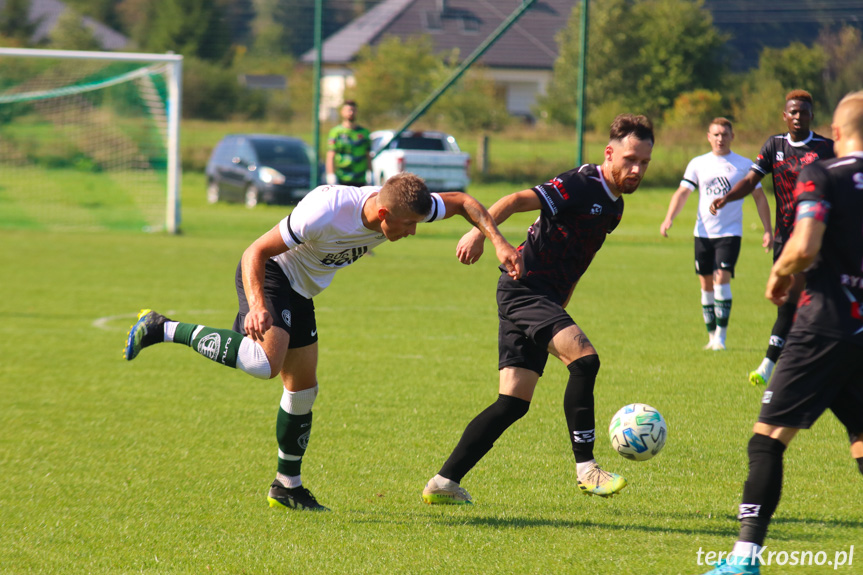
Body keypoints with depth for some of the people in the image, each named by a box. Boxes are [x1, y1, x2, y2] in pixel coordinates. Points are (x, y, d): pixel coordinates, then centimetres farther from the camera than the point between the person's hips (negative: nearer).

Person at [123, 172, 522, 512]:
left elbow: (463, 202, 3)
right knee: (265, 362, -32)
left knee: (303, 389, 12)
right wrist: (258, 306, -43)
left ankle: (287, 487, 27)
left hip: (301, 291, 8)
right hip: (269, 274, -8)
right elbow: (256, 253, -28)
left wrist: (497, 241, -10)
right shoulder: (326, 213, -35)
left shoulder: (402, 207, -14)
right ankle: (163, 330, -20)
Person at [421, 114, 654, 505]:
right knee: (584, 357, -26)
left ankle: (444, 483, 6)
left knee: (513, 403, 4)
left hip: (543, 298, 9)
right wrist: (481, 231, -41)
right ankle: (585, 469, -22)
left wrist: (559, 310, 25)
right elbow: (518, 201, -25)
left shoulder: (613, 204, 14)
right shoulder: (581, 186, -14)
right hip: (525, 287, -9)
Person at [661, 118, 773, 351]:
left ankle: (721, 335, -13)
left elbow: (759, 197, 8)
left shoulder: (743, 165, 3)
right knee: (706, 284, 6)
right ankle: (712, 336, 17)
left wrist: (768, 229, 2)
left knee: (722, 279, -17)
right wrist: (669, 218, -12)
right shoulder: (698, 164, 7)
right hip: (703, 233, 3)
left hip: (730, 233, -3)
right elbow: (683, 192, 4)